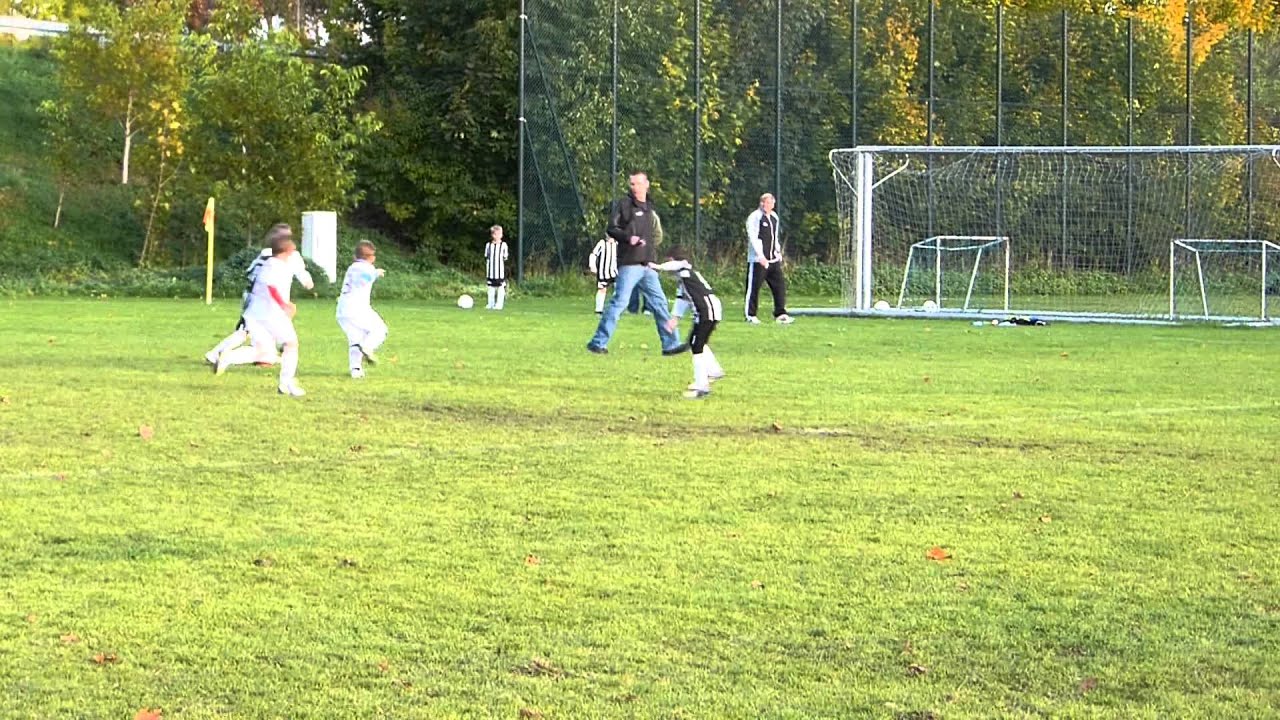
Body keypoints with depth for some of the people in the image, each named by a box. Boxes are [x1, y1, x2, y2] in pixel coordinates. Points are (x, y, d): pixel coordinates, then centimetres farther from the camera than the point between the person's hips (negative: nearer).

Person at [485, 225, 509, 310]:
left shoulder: (503, 245, -2)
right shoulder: (488, 245, 6)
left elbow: (505, 260, 2)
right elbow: (486, 259, 11)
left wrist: (505, 273, 0)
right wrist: (486, 273, 8)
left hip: (500, 272, -3)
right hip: (491, 272, 3)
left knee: (501, 288, -3)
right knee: (491, 288, 9)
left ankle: (499, 304, 2)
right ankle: (490, 304, 16)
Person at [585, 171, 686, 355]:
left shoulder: (649, 207, 19)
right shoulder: (624, 204, -1)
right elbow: (612, 229, -7)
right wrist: (628, 237, -22)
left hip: (647, 265, 7)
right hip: (629, 263, -7)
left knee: (659, 302, 6)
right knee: (619, 302, -10)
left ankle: (670, 343, 10)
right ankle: (598, 342, -5)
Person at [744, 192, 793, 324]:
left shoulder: (774, 217, 16)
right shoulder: (755, 217, -8)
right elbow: (753, 238, -14)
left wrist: (778, 251, 13)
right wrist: (760, 256, -20)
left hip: (773, 259, 7)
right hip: (758, 259, -7)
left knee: (780, 284, 2)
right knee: (754, 287, -3)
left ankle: (780, 313, 6)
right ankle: (750, 315, 4)